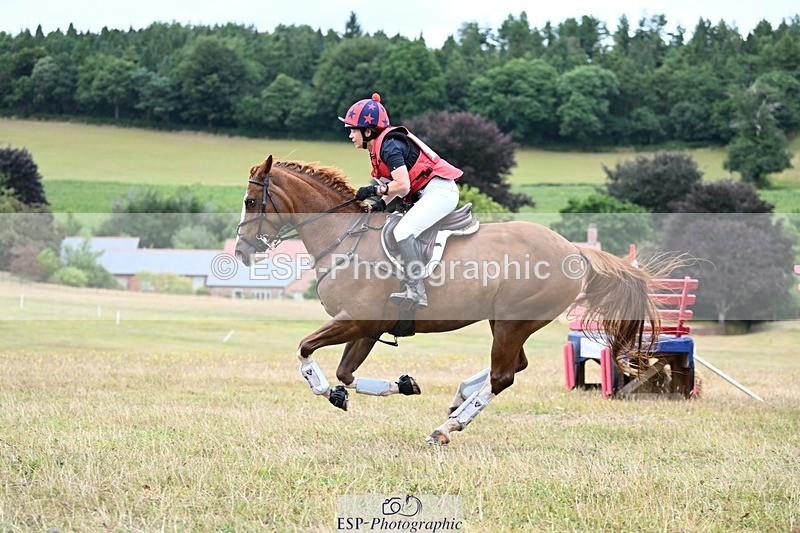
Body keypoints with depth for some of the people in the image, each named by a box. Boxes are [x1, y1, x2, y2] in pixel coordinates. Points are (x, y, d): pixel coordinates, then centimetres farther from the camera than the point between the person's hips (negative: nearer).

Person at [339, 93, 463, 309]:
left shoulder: (389, 146, -16)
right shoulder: (380, 146, 14)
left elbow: (402, 185, -23)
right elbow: (397, 183, 20)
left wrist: (374, 190, -12)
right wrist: (382, 203, 6)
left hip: (440, 191, -11)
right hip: (426, 194, 11)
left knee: (403, 230, -24)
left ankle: (416, 291, -32)